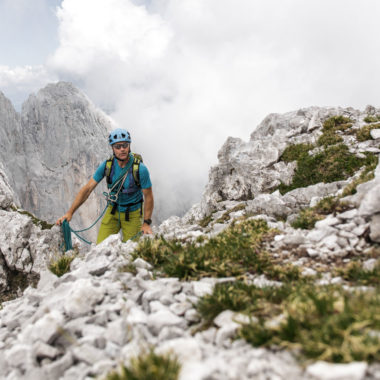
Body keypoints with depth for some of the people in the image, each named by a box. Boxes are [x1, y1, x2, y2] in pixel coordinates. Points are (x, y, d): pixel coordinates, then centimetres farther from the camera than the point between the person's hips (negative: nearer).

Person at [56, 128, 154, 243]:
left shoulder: (140, 169, -23)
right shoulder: (107, 165, -14)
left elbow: (148, 197, -14)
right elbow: (87, 188, -10)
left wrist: (146, 223, -15)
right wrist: (70, 212, -14)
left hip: (132, 214, -2)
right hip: (113, 211, 2)